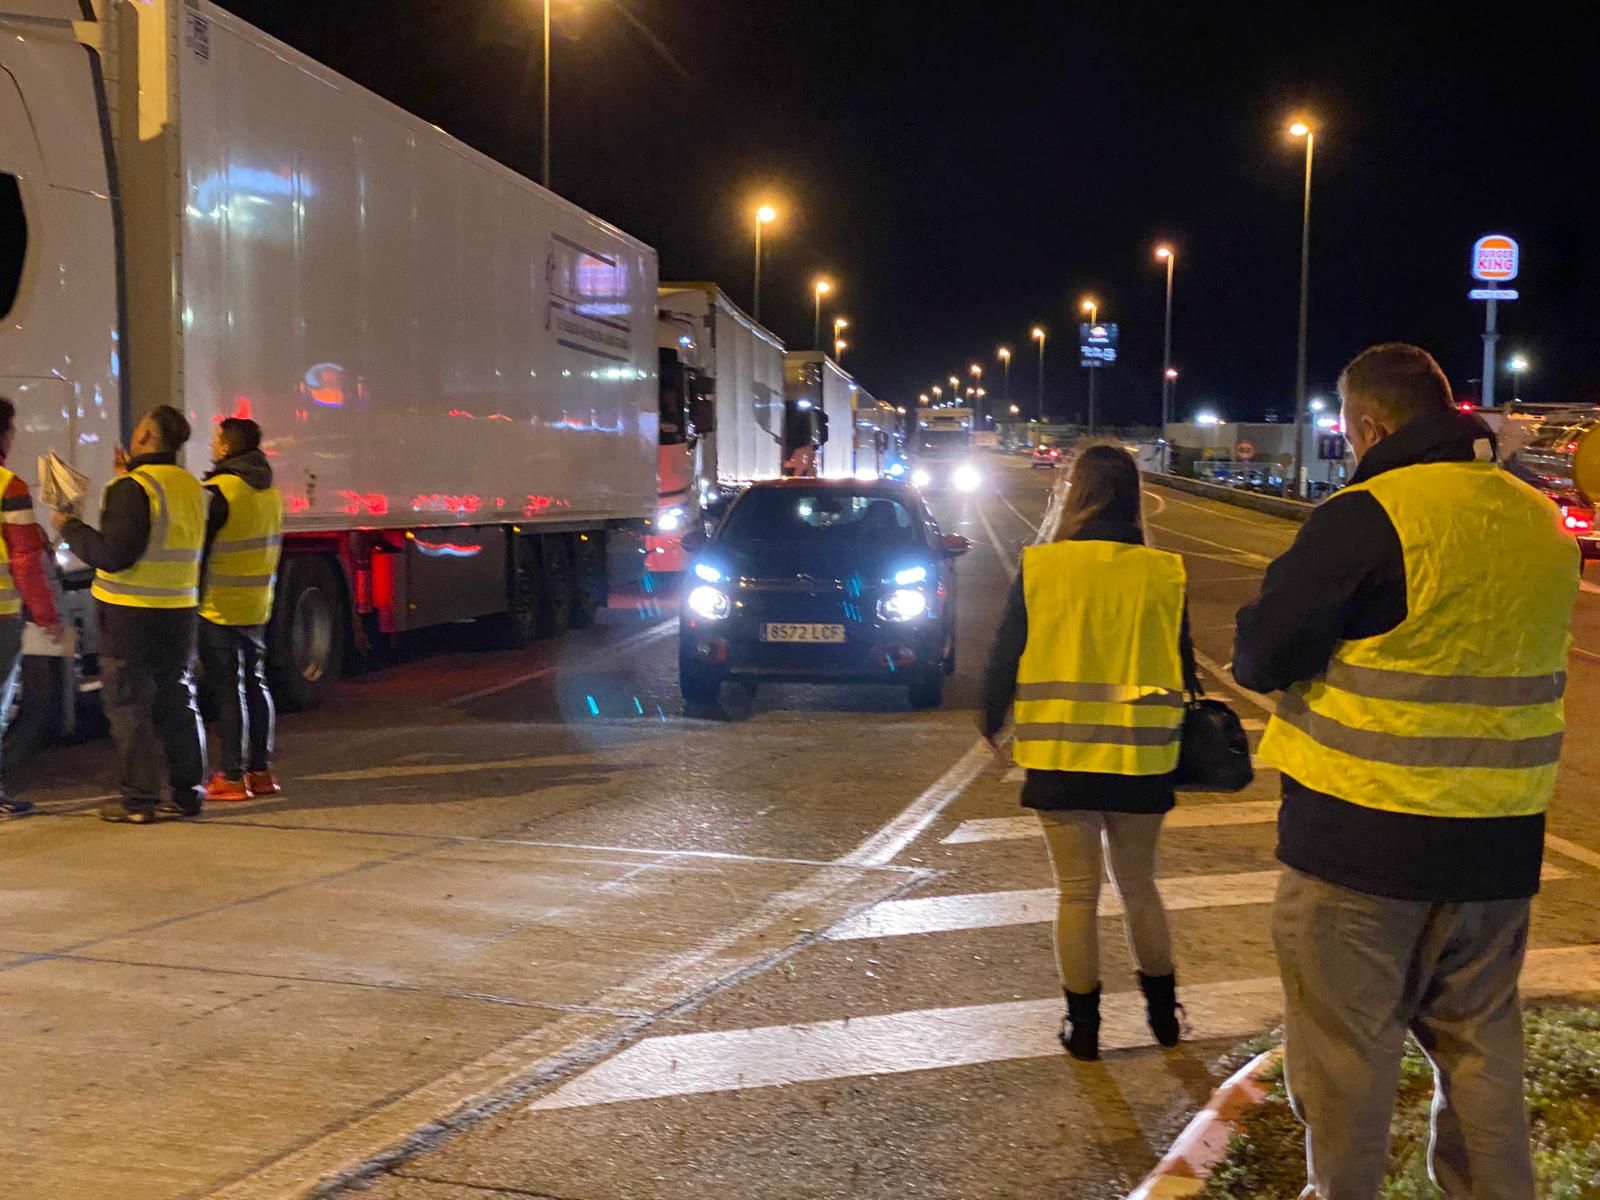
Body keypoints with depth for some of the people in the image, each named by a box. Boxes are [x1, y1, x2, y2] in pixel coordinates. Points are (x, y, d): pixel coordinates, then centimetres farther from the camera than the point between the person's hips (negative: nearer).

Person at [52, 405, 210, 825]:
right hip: (179, 611, 7)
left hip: (130, 615, -7)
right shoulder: (192, 487, 8)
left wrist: (69, 527, -3)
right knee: (176, 703, 13)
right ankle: (187, 792, 16)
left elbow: (112, 554, -19)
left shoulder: (133, 488, -15)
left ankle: (139, 800, 2)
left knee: (129, 705, 0)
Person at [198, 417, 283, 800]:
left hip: (220, 607, -7)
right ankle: (261, 771, 18)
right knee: (255, 684, 13)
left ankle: (232, 777, 0)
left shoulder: (218, 491, -15)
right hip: (258, 606, 7)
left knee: (228, 690, -3)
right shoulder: (271, 491, 9)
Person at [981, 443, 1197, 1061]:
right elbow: (1183, 667, 5)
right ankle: (1163, 1011, 30)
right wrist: (1169, 732, 22)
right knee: (1139, 884, 19)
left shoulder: (1040, 568, -9)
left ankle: (1083, 1025, 18)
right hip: (1141, 758, 2)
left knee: (1078, 891, 10)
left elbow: (1006, 657, -3)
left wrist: (991, 721, 15)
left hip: (1060, 758, -2)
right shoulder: (1163, 574, -4)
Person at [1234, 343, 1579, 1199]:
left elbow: (1259, 658, -13)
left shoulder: (1365, 518, -17)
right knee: (1479, 1037, 19)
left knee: (1345, 1041, 8)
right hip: (1499, 839, 6)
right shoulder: (1539, 520, 5)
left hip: (1363, 837, -6)